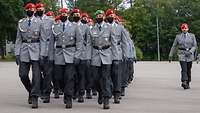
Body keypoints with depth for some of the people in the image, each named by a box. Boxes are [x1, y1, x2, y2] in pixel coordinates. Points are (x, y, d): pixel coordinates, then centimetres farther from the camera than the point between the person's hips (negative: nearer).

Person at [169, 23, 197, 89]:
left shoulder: (192, 36, 3)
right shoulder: (178, 36, 4)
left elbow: (194, 46, -1)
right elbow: (174, 46, 9)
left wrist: (190, 52, -17)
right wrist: (170, 55, 8)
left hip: (190, 55, 1)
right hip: (182, 55, -1)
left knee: (188, 70, 8)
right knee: (184, 69, -16)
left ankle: (187, 84, 20)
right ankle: (184, 82, -27)